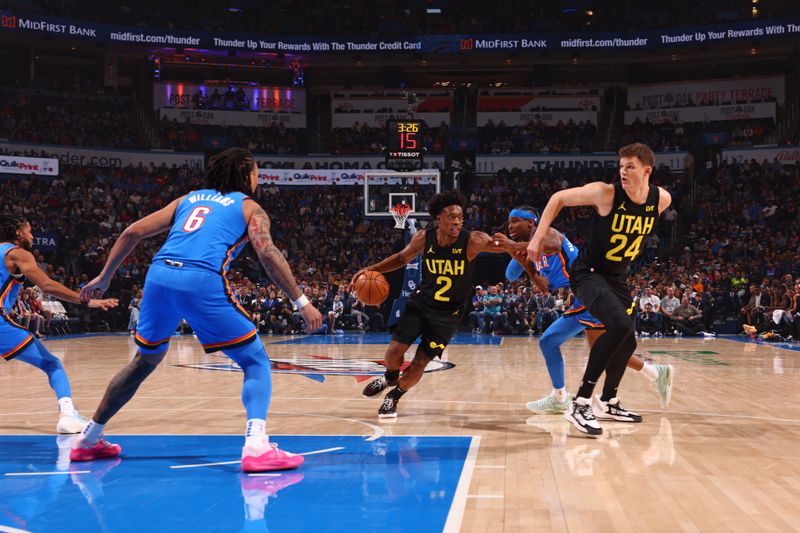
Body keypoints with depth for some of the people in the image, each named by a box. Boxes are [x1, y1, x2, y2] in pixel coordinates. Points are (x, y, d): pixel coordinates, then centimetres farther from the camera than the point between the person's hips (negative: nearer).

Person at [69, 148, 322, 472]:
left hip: (159, 275, 5)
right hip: (203, 282, -5)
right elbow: (268, 254, -1)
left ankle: (89, 440, 35)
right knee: (255, 361, 6)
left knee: (145, 361, 27)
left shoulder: (190, 199, 30)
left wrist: (104, 277, 31)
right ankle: (256, 446, -15)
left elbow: (133, 232, 24)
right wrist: (301, 302, 0)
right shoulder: (249, 207, 17)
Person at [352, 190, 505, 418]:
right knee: (395, 350, -6)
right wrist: (372, 269, -5)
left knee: (421, 362, -3)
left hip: (449, 312, -2)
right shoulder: (424, 238, -13)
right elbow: (402, 258, 5)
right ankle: (390, 377, 31)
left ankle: (394, 397, 24)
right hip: (421, 302, 2)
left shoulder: (472, 241, -23)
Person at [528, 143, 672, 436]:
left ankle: (608, 402, 41)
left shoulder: (661, 200, -8)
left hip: (618, 277, 7)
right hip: (588, 273, -7)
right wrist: (538, 237, -15)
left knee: (626, 340, 16)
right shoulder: (606, 193, -23)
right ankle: (580, 403, -25)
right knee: (620, 326, -29)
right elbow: (558, 199, -11)